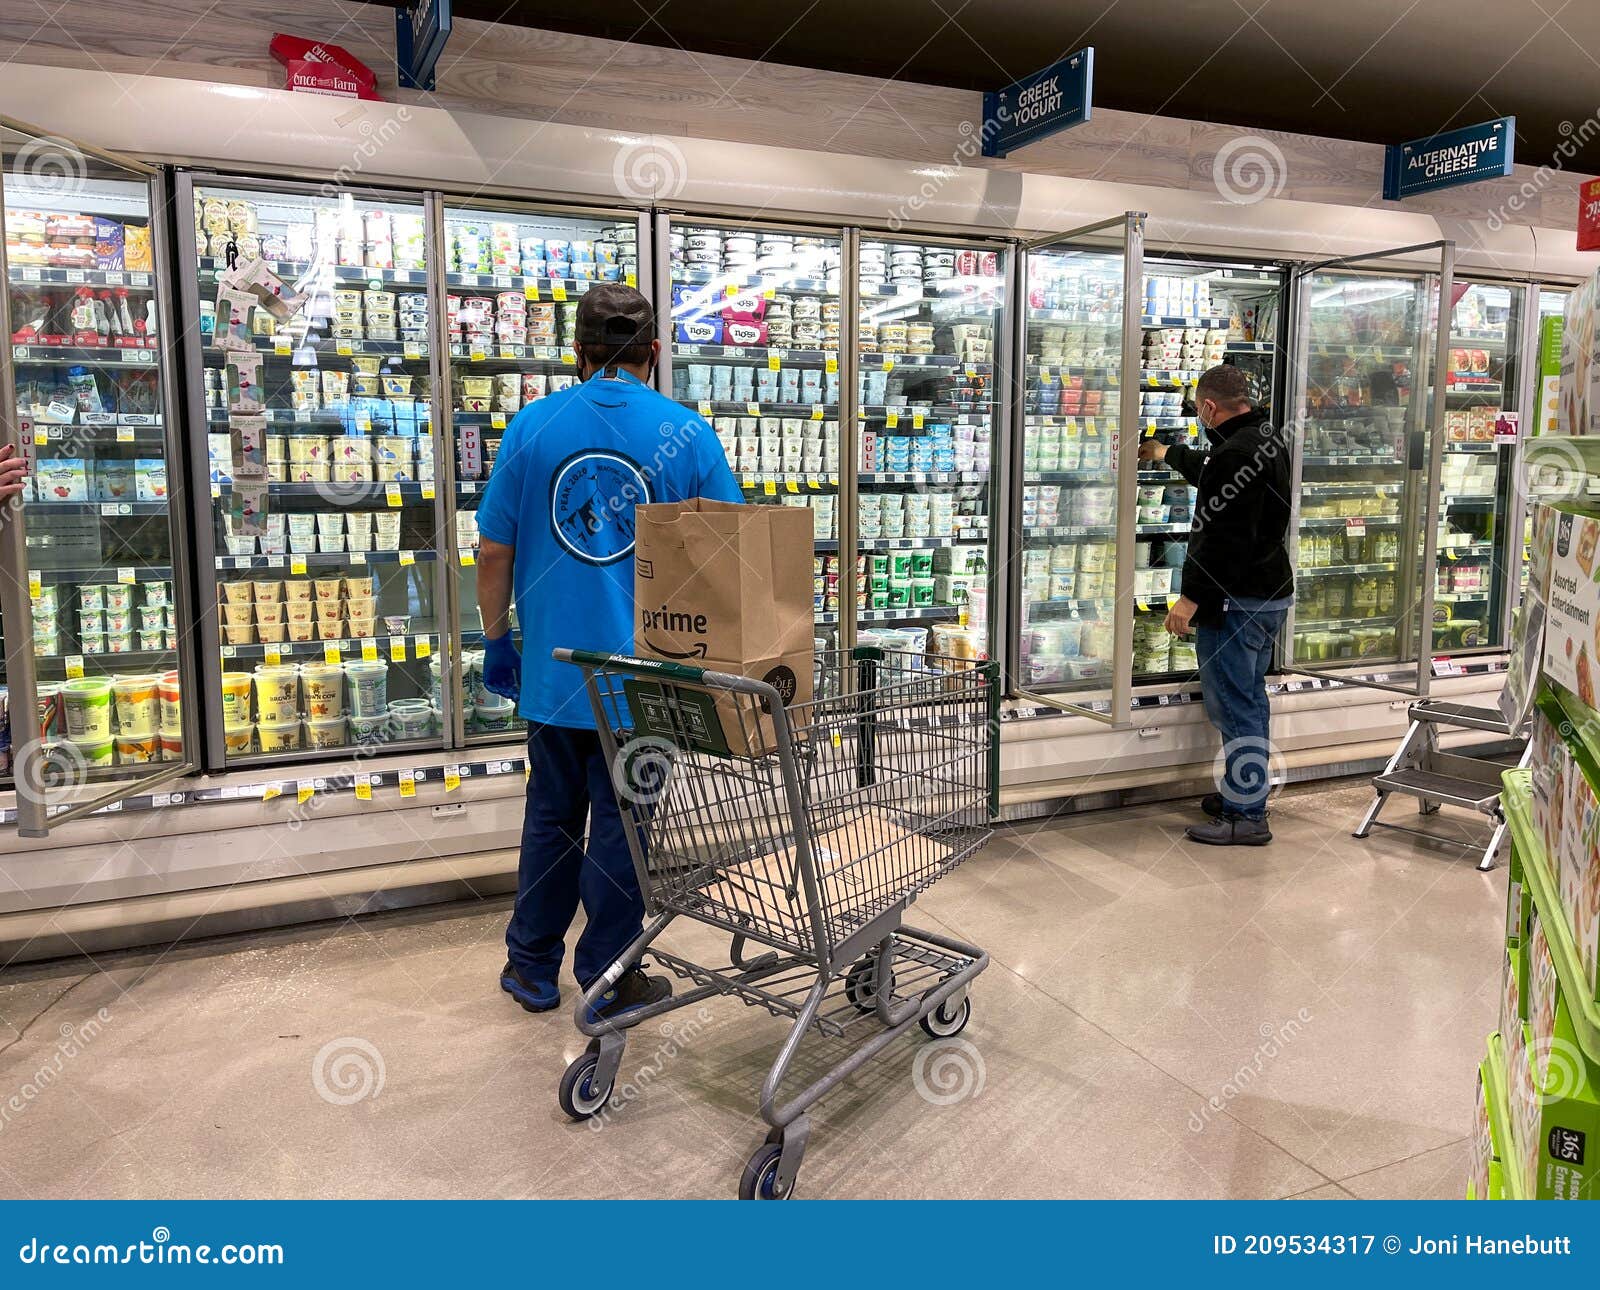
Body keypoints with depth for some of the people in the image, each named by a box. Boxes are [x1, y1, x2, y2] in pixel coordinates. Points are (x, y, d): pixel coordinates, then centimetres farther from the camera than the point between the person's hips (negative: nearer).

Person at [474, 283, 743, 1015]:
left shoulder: (532, 426, -2)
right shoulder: (687, 434, -6)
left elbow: (494, 552, 0)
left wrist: (497, 639, 13)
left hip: (554, 670, 2)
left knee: (551, 816, 18)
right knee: (621, 826, 10)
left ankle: (532, 968, 29)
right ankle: (607, 981, 22)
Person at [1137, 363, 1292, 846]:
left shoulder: (1237, 452, -20)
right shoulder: (1266, 440, 14)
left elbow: (1222, 537, -26)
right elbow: (1213, 474, 35)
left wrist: (1191, 597, -22)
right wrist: (1167, 453, 49)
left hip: (1236, 600, -11)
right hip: (1270, 593, 11)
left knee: (1234, 705, -5)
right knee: (1249, 700, 18)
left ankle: (1246, 815, 0)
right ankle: (1244, 794, 30)